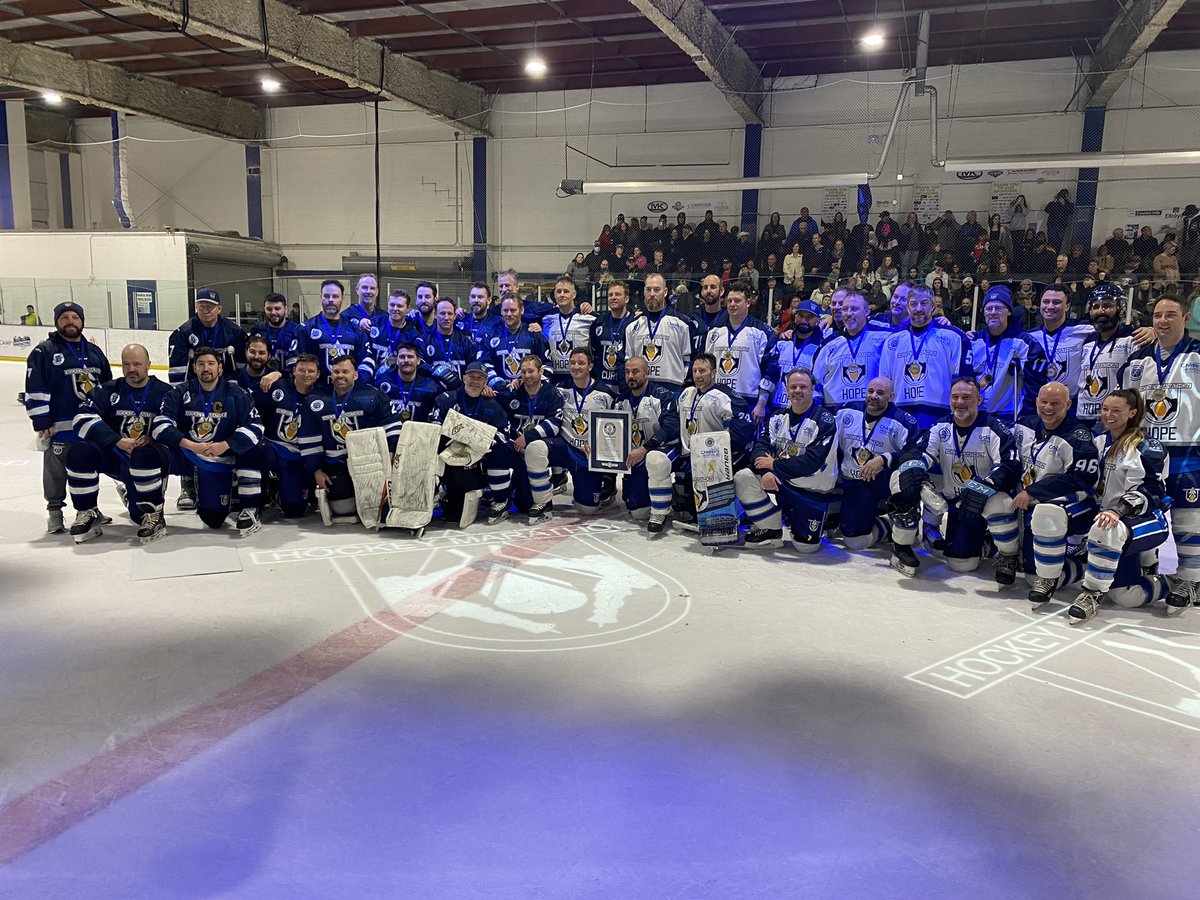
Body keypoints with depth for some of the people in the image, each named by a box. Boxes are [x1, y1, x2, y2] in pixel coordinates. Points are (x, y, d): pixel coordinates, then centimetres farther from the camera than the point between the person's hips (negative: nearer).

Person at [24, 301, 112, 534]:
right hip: (59, 426, -5)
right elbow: (35, 391, -10)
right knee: (56, 471, 3)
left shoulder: (94, 352, 12)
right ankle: (54, 512, 15)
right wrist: (41, 423, -13)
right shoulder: (44, 352, -6)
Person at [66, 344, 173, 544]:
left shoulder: (165, 392, 0)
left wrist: (152, 439, -26)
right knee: (79, 450, -22)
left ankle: (154, 515, -17)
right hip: (115, 456, 3)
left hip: (151, 458, -3)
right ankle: (87, 513, -6)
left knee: (145, 456, -38)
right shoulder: (110, 390, 5)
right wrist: (118, 441, -22)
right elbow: (84, 418, -9)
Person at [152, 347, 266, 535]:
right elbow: (160, 425, -14)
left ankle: (249, 509, -6)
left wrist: (225, 445, -26)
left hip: (221, 460, -3)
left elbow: (255, 426, -14)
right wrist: (191, 445, -27)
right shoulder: (180, 392, -3)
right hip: (186, 455, 3)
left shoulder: (235, 394, -4)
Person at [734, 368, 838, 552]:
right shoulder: (778, 418, 4)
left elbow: (812, 462, -24)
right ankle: (771, 531, -1)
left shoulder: (825, 420, -15)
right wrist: (765, 472, -26)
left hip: (812, 490, -4)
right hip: (780, 481, 5)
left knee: (806, 545, -6)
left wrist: (774, 464, -20)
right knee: (743, 478, -18)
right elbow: (760, 446, -5)